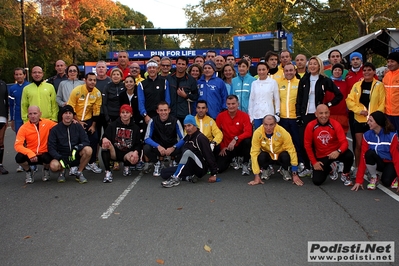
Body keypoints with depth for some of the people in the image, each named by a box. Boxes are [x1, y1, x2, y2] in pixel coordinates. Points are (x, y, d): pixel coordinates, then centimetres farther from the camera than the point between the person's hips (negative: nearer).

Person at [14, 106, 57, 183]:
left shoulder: (47, 123, -6)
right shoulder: (23, 128, -9)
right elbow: (17, 145, -17)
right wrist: (30, 153, -33)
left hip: (44, 154, 0)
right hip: (30, 156, 0)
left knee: (47, 158, -34)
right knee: (19, 157, -30)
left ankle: (46, 170, 7)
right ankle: (29, 172, 6)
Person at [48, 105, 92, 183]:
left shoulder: (78, 127, 4)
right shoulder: (55, 129, 0)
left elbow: (86, 142, -5)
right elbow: (51, 148, -5)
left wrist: (77, 148, -25)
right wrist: (59, 158, -22)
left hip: (76, 156, 1)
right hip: (61, 156, -1)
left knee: (88, 150, -28)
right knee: (53, 166, -34)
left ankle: (79, 173, -5)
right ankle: (62, 171, 7)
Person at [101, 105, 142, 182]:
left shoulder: (135, 128, 7)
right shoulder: (113, 125, 5)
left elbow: (138, 144, 2)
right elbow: (105, 137, -3)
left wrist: (136, 152, -21)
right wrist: (104, 139, -29)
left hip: (127, 154, 0)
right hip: (114, 152, 0)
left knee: (135, 159, -34)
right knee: (105, 145, -31)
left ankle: (126, 166, 7)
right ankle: (108, 172, -23)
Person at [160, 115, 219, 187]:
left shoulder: (200, 138, -13)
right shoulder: (187, 137, 12)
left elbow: (209, 156, -17)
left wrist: (213, 174, -20)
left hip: (200, 168, -8)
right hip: (189, 167, 8)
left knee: (188, 152, -35)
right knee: (164, 172, -4)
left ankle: (175, 179, -35)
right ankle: (189, 177, -12)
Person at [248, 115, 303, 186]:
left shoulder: (283, 132, -30)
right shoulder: (257, 133, -28)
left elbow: (292, 151, -26)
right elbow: (254, 153, -26)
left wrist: (295, 174, -26)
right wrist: (256, 176, -28)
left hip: (280, 156, 0)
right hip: (268, 156, 0)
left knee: (285, 155, -33)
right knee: (261, 156, -32)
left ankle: (284, 170, 4)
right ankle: (267, 169, 5)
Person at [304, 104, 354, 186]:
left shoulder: (335, 124, -15)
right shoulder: (310, 126, -14)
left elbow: (344, 142, -19)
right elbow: (307, 145, -6)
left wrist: (338, 151, -41)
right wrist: (314, 162, -6)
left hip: (335, 153, 0)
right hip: (321, 156, 1)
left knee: (349, 155, -32)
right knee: (317, 181, -10)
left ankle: (345, 175, 2)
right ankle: (330, 169, 26)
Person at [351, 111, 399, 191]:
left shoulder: (391, 136, -19)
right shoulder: (367, 136, -11)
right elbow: (363, 158, -12)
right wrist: (359, 180, -15)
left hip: (390, 163, -2)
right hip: (377, 163, 2)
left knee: (386, 182, -29)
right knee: (369, 153, -29)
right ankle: (374, 177, -5)